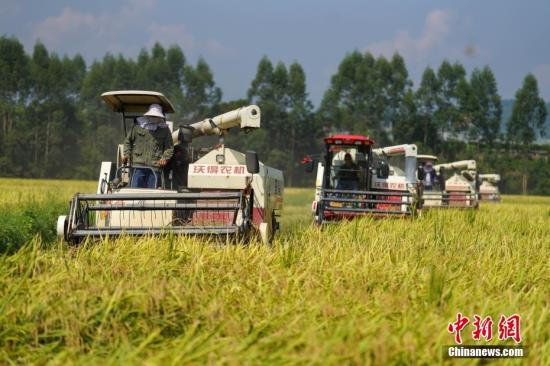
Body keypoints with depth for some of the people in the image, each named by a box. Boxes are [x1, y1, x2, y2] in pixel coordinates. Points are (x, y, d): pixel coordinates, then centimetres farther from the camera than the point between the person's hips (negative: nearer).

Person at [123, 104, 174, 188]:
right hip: (138, 166, 0)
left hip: (155, 166, 0)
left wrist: (164, 158, -7)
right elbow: (128, 141, 18)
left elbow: (169, 147, 11)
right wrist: (126, 154, 3)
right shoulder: (138, 126, 9)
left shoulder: (164, 130, 9)